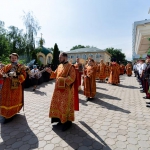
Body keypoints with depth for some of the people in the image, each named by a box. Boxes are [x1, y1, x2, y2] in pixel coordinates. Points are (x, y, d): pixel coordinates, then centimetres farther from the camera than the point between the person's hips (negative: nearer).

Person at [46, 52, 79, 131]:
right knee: (57, 103, 15)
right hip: (58, 88, 8)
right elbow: (56, 74, 17)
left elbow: (72, 78, -20)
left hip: (66, 90, -8)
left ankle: (67, 121, 17)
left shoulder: (70, 67, -13)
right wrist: (51, 72, 0)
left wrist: (62, 79, -24)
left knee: (65, 106, 0)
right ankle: (59, 118, 33)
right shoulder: (59, 66, 10)